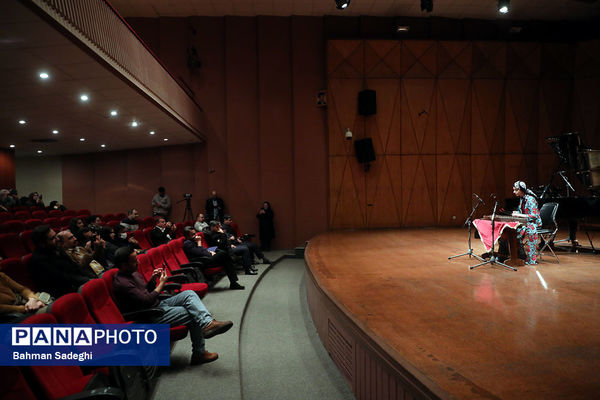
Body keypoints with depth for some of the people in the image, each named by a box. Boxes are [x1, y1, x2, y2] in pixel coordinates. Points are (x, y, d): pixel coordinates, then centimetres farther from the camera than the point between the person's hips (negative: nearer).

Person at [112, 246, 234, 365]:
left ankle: (207, 323, -22)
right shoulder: (122, 283, -22)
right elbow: (147, 300, -25)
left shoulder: (133, 273, 9)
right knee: (193, 315, -14)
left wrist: (153, 280, 0)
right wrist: (161, 283, -13)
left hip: (159, 304, 9)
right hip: (150, 317, -9)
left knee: (189, 294, -9)